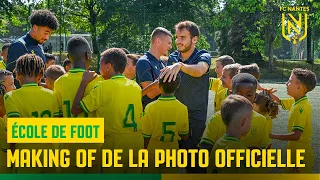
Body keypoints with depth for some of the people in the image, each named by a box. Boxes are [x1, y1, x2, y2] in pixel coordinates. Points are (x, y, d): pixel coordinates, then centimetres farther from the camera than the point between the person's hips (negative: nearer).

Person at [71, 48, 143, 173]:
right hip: (137, 144, 5)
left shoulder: (104, 86, -11)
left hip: (115, 145, -5)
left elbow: (75, 109, -11)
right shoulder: (136, 86, 5)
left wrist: (84, 82, -3)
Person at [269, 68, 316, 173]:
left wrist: (273, 136, -23)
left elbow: (296, 135, -30)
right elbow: (280, 102, 20)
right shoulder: (296, 102, 2)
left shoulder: (301, 108, -24)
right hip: (295, 150, 9)